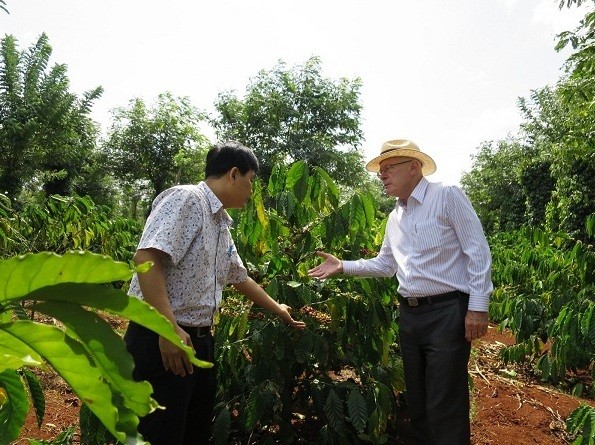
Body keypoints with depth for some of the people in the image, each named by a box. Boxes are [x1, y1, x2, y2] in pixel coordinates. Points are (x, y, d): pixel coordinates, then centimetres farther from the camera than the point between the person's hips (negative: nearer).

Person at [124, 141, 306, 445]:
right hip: (161, 340, -9)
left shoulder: (221, 224, 16)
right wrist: (169, 328, -26)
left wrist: (278, 310, 38)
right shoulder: (186, 199, -12)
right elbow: (145, 258, -23)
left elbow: (239, 277, 28)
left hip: (199, 340, 9)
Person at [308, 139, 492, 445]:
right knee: (416, 400, 18)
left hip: (447, 312, -7)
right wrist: (343, 266, 9)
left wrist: (478, 306, -15)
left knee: (444, 408, -1)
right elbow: (384, 265, 19)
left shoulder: (447, 196, -8)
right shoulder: (394, 218, 14)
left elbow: (478, 252, -11)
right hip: (409, 315, 7)